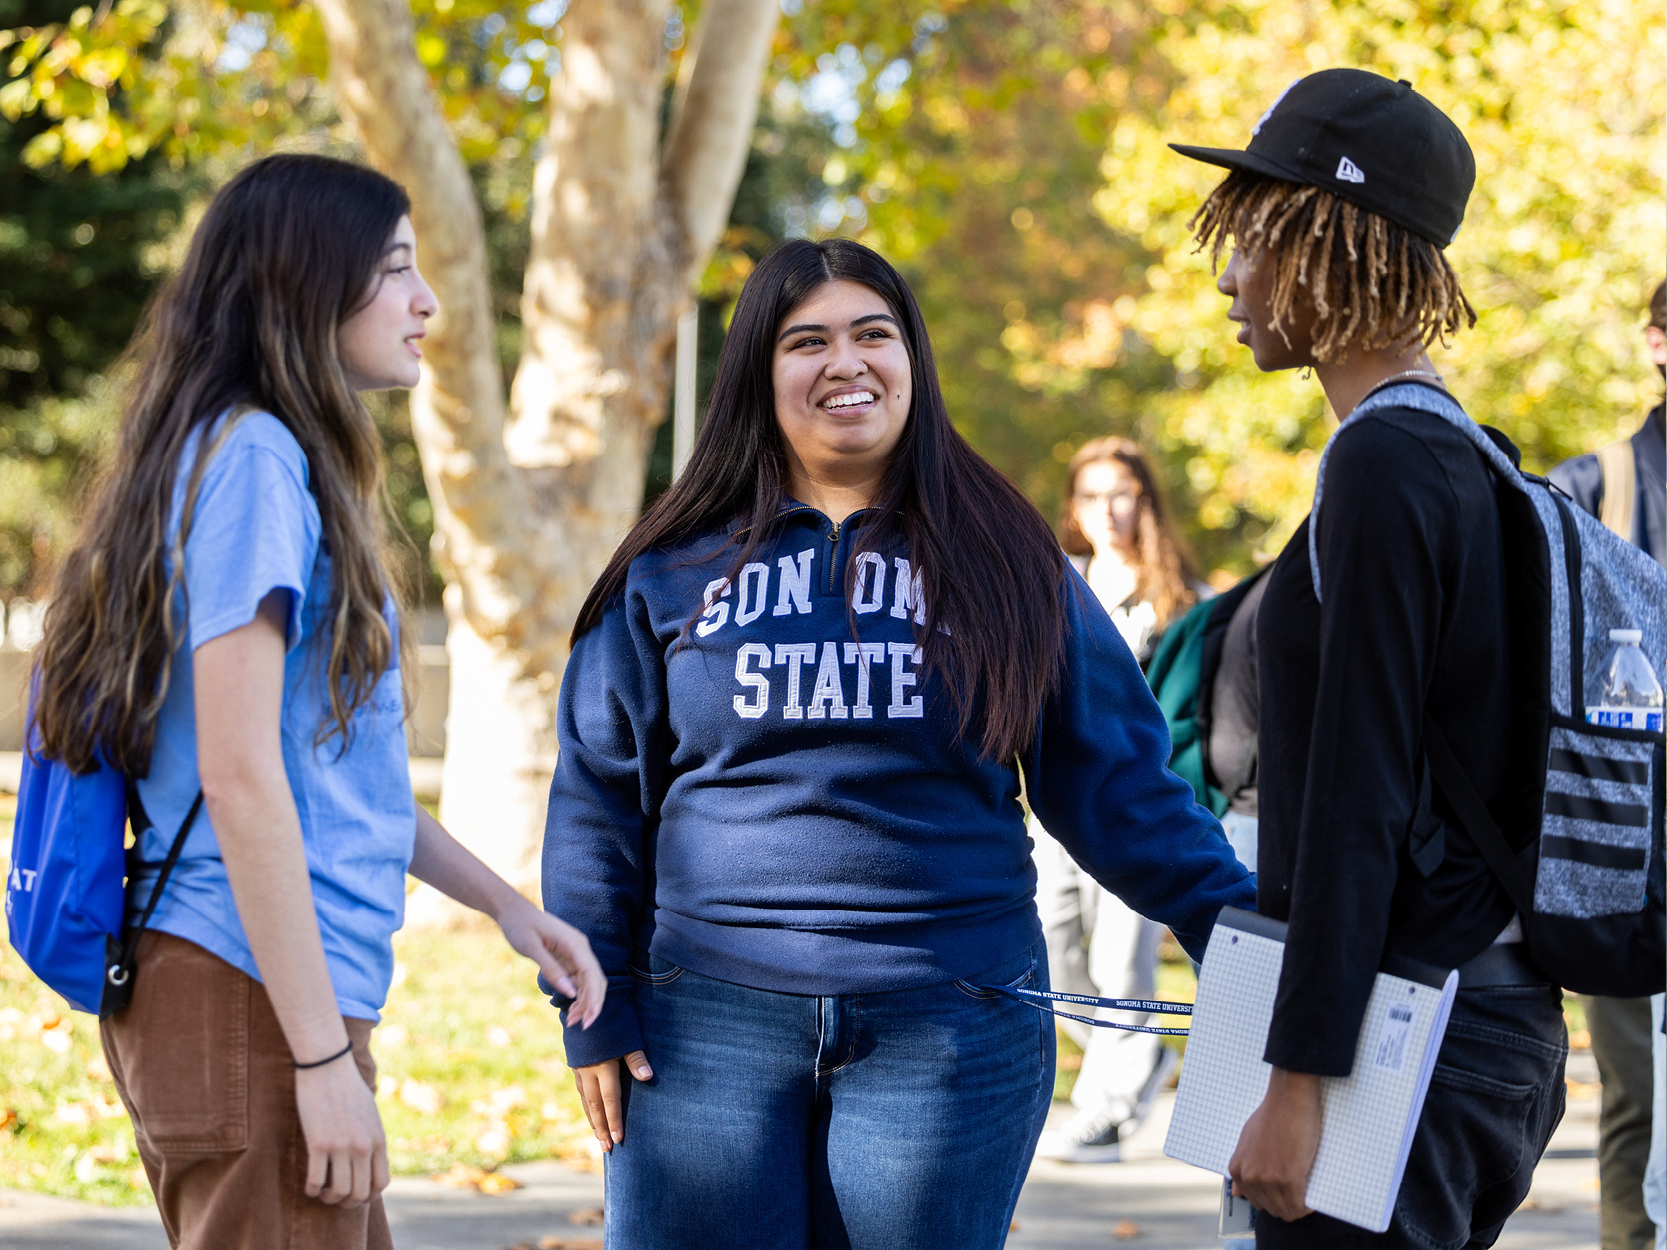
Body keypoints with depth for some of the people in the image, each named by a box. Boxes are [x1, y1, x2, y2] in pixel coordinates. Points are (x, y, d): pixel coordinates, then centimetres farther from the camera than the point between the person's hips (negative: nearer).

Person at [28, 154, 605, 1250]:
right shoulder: (251, 460, -12)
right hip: (248, 998, -10)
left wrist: (502, 903, 21)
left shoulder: (279, 462, 18)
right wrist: (324, 1059, -19)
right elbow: (239, 775, -19)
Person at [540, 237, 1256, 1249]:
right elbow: (599, 800, 10)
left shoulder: (1007, 559, 7)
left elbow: (1113, 780, 6)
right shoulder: (674, 570, 8)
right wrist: (594, 1011, 4)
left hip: (947, 1032, 0)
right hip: (712, 1023, 0)